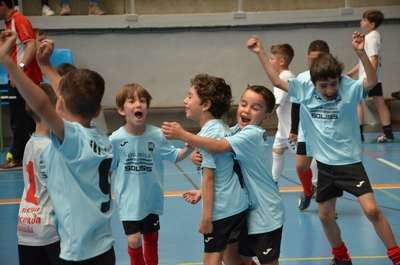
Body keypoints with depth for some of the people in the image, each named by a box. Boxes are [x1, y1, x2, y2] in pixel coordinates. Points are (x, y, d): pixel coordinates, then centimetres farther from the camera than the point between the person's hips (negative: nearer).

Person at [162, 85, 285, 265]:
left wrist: (182, 134, -34)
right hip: (247, 212, 8)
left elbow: (218, 146, -36)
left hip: (265, 216, -8)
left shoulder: (253, 135, -22)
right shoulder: (235, 132, 3)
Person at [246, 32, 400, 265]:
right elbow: (277, 81, 2)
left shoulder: (349, 88, -15)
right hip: (325, 165, 4)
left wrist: (361, 52, -45)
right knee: (325, 216, 13)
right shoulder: (306, 90, -5)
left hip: (350, 162, -4)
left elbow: (372, 82, -32)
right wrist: (260, 54, -3)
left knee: (371, 210, -14)